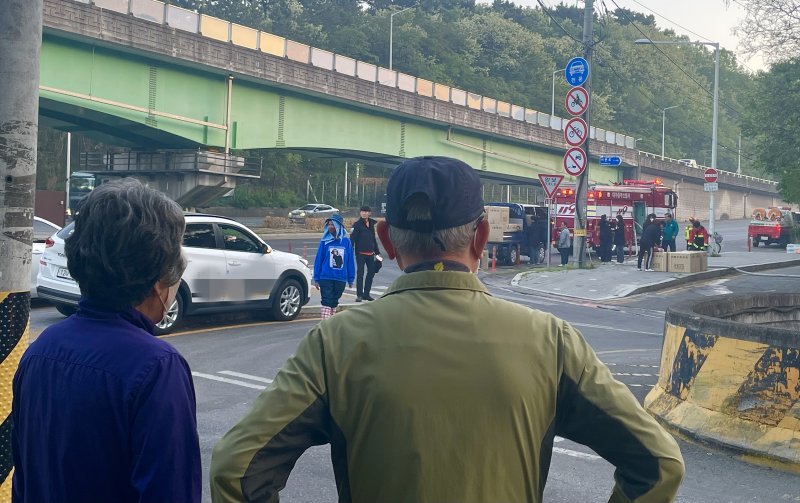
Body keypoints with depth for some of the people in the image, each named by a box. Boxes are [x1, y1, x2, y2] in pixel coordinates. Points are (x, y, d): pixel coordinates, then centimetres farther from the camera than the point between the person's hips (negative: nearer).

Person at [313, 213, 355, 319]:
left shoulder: (346, 242, -1)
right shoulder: (324, 241, -4)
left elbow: (350, 261, 5)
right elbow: (318, 260, 0)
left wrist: (350, 279, 5)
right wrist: (316, 279, -1)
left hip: (341, 279, 2)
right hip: (326, 278, -2)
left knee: (334, 302, 14)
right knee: (326, 302, -6)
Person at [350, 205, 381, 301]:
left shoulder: (371, 223, 11)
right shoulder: (357, 224, -7)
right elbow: (352, 238, -12)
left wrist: (377, 251, 18)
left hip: (370, 253, 6)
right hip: (360, 253, -6)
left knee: (371, 272, 10)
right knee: (360, 273, -3)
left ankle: (366, 293, 21)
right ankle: (359, 295, 2)